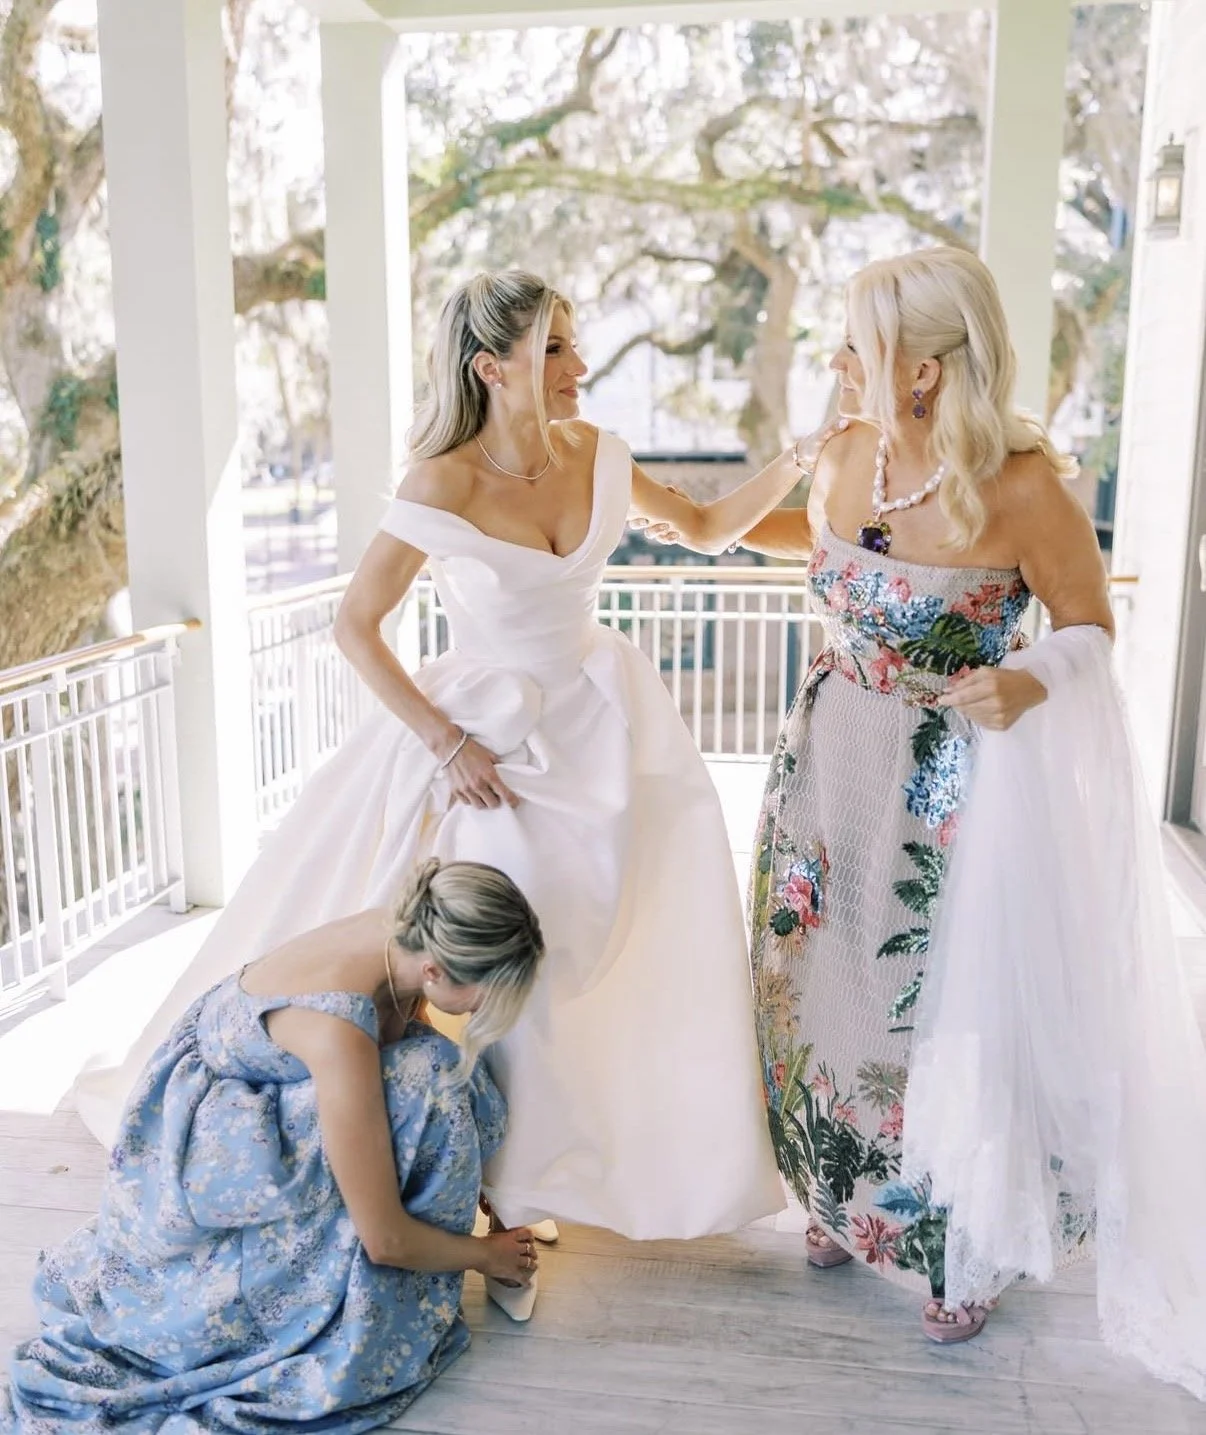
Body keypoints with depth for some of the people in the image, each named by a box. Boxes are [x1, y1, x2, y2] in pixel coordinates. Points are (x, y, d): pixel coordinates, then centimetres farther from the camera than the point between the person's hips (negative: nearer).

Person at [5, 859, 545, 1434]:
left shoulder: (407, 936, -16)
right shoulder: (337, 1025, -38)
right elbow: (385, 1239, -29)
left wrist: (466, 1177, 9)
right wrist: (486, 1253, -10)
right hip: (210, 1151, -8)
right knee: (425, 1082, -26)